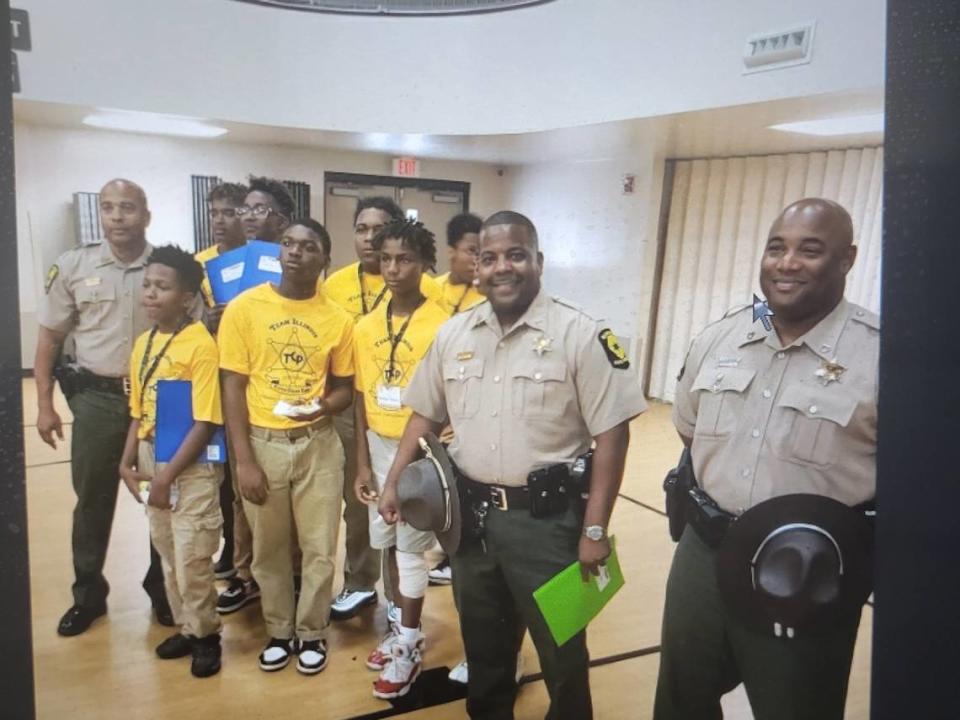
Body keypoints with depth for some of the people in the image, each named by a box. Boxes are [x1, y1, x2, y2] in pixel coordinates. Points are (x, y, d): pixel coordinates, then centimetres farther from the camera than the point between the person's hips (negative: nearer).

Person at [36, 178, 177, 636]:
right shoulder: (73, 266, 0)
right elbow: (49, 337, 5)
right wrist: (45, 404, 2)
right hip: (97, 398, 1)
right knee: (92, 500, 11)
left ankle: (162, 589, 29)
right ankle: (88, 595, 29)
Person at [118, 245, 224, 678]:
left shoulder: (200, 346, -17)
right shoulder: (143, 343, 6)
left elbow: (205, 422, -19)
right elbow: (139, 411, 12)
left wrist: (168, 476, -16)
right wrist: (128, 463, 4)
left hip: (192, 467, -7)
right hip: (153, 462, 7)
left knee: (192, 559, 3)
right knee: (168, 555, 18)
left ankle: (205, 633, 25)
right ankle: (187, 627, 35)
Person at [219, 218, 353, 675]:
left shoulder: (337, 319, -1)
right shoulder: (244, 307, -4)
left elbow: (345, 386, 7)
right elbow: (232, 387, -5)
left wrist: (325, 406, -17)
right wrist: (243, 460, -9)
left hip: (319, 444, 1)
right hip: (263, 443, 0)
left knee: (320, 548, 8)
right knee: (269, 549, 13)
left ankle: (312, 633, 30)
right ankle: (279, 632, 34)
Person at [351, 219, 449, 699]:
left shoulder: (442, 326, -15)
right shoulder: (366, 327, 2)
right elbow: (362, 399, 6)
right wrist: (362, 463, 5)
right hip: (379, 447, 6)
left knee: (410, 547, 3)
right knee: (388, 542, 15)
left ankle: (410, 645, 20)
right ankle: (404, 628, 34)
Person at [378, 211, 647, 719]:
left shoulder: (581, 335, -12)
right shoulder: (452, 333, 3)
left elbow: (611, 434, -12)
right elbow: (425, 414, 13)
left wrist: (595, 529, -13)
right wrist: (394, 482, 6)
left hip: (547, 517, -4)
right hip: (470, 513, 5)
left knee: (561, 649, 13)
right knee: (482, 642, 23)